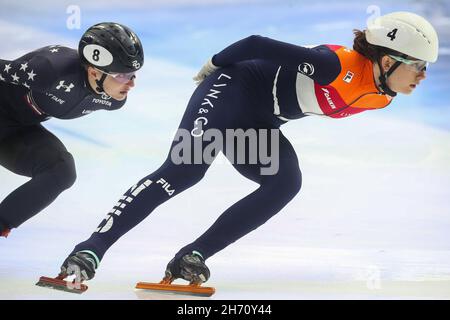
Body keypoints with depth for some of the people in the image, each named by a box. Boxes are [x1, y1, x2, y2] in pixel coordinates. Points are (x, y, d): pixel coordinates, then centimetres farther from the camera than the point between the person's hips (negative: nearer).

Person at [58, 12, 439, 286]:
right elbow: (257, 44, -22)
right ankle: (91, 250, -24)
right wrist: (215, 65, -7)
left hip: (257, 123, 8)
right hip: (233, 88, -8)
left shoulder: (381, 97, -1)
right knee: (183, 170, -23)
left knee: (286, 184, -17)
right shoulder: (337, 65, -29)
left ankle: (191, 257, -16)